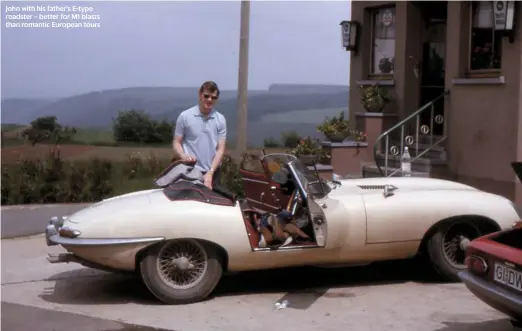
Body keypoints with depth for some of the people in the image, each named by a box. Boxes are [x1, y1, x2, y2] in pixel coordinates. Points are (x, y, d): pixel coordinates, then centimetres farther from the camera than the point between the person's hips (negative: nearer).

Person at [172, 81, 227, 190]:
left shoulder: (220, 119, 2)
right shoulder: (185, 116, -3)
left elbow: (220, 149, -2)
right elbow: (176, 142, 3)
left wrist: (210, 172, -14)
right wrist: (183, 155, -20)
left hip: (212, 172, 2)